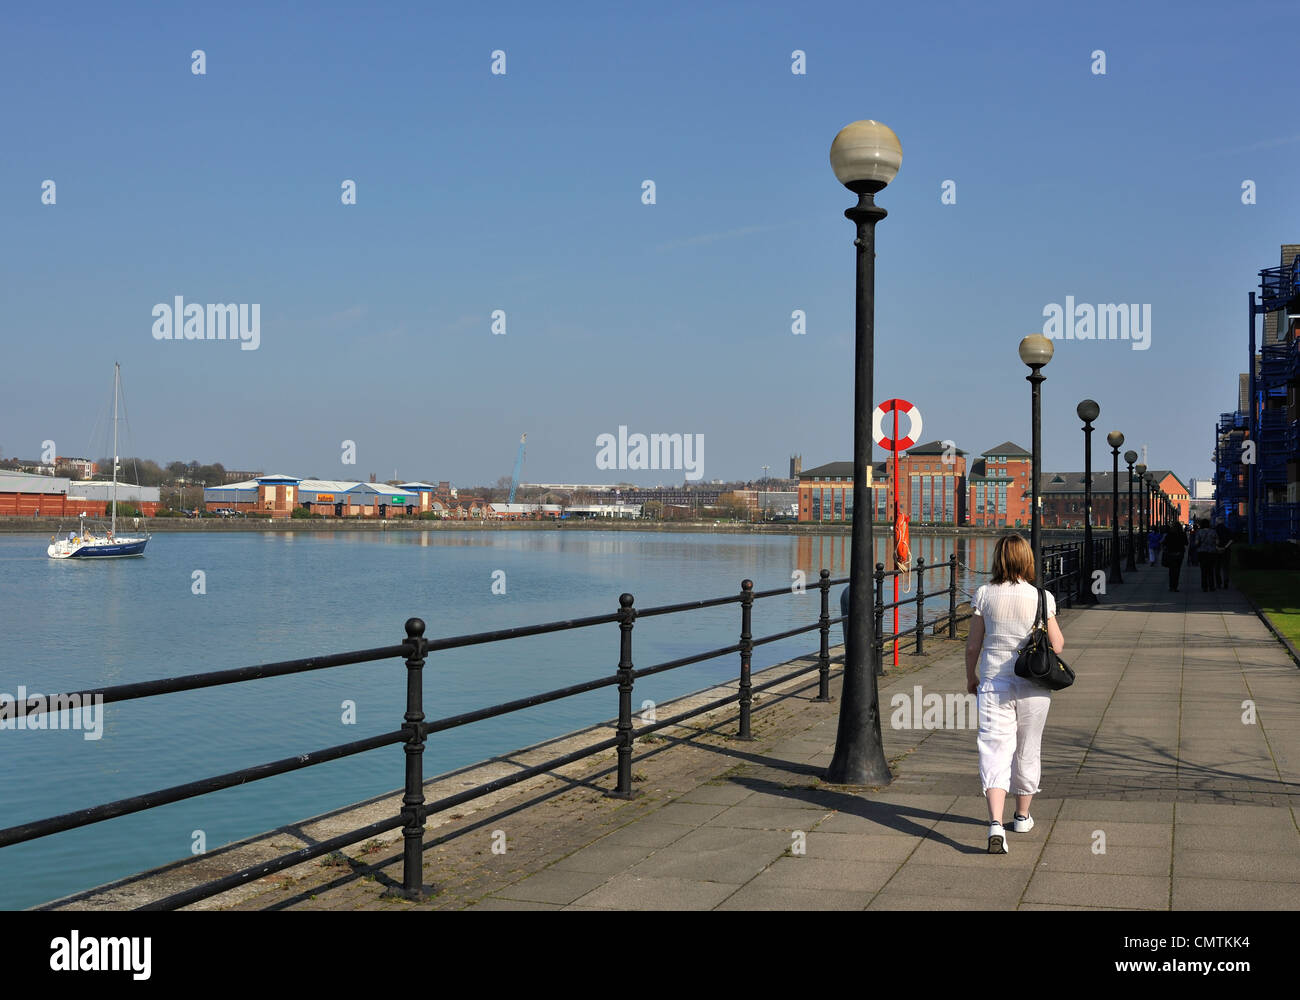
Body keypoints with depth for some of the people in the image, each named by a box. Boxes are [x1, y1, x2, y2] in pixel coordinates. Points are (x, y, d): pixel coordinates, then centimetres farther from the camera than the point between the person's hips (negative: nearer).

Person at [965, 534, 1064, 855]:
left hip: (994, 684, -1)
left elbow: (973, 645, 0)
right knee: (1027, 751, 18)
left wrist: (971, 677, 15)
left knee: (995, 751, -3)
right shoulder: (1041, 597, -8)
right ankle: (1022, 816, 33)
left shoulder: (984, 595, -5)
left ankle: (995, 823, -20)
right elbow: (1057, 645, -3)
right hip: (1033, 686, 1)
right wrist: (1054, 626, 18)